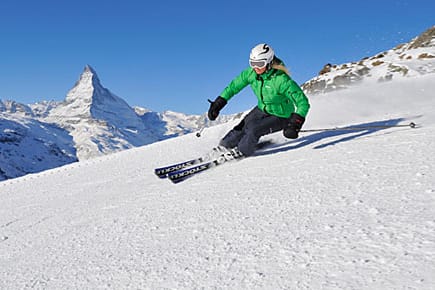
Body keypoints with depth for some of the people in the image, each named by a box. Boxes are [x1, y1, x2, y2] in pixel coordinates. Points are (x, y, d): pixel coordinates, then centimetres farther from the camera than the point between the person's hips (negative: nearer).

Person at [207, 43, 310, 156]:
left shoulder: (282, 80, -33)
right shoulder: (251, 73, -16)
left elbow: (303, 103, -32)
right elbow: (234, 86, 0)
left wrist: (296, 122, -45)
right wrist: (219, 102, -5)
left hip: (280, 117, -5)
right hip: (262, 110, 6)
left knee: (253, 131, -23)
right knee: (241, 129, -8)